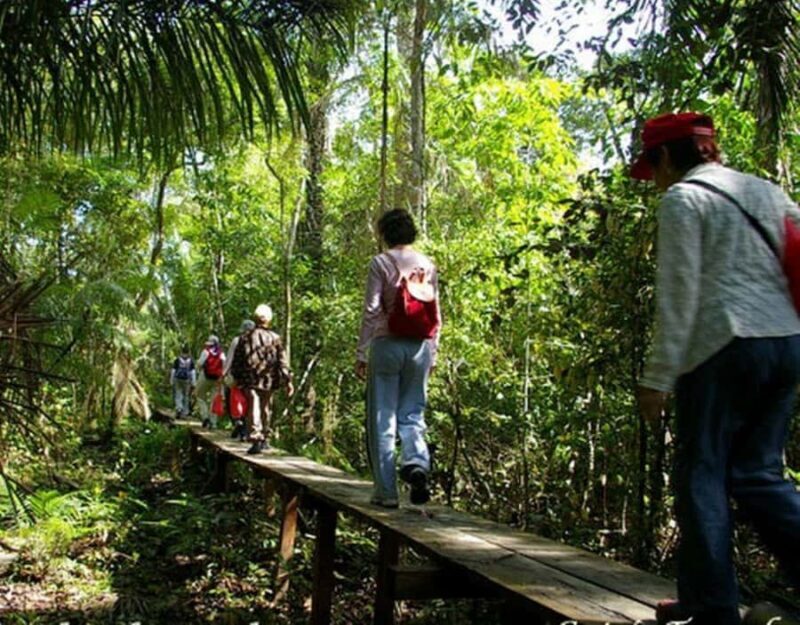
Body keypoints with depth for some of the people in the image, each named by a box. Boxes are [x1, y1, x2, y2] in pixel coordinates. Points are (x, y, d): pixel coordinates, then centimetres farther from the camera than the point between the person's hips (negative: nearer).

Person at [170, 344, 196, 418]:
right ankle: (184, 413, 14)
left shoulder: (177, 360, -4)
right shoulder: (191, 361, -3)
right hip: (186, 380, 1)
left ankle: (179, 408, -21)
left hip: (177, 379, -1)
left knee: (178, 395, 4)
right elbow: (193, 372, -6)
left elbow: (173, 371, -3)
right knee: (186, 396, 11)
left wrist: (171, 381, 5)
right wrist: (193, 383, -2)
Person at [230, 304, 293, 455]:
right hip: (268, 380, 2)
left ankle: (256, 439, -21)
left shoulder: (245, 337, 1)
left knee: (253, 408, -7)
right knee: (265, 408, 18)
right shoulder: (274, 338, 0)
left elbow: (237, 360, 5)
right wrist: (288, 381, -2)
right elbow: (282, 361, -3)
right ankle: (265, 439, 27)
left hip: (250, 380, -2)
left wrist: (236, 378, 15)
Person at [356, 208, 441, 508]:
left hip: (388, 345, -3)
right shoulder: (428, 265, 7)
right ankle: (417, 461, -13)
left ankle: (386, 491, 6)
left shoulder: (380, 263, -4)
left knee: (383, 419, 4)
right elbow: (436, 314, 9)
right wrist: (432, 352, 18)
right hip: (420, 347, 4)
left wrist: (361, 353, -2)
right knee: (412, 413, 14)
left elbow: (371, 311, -8)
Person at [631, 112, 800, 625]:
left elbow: (679, 294, -10)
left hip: (724, 348, -7)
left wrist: (659, 377, -9)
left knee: (702, 475, 3)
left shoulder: (683, 199, -3)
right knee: (759, 474, 13)